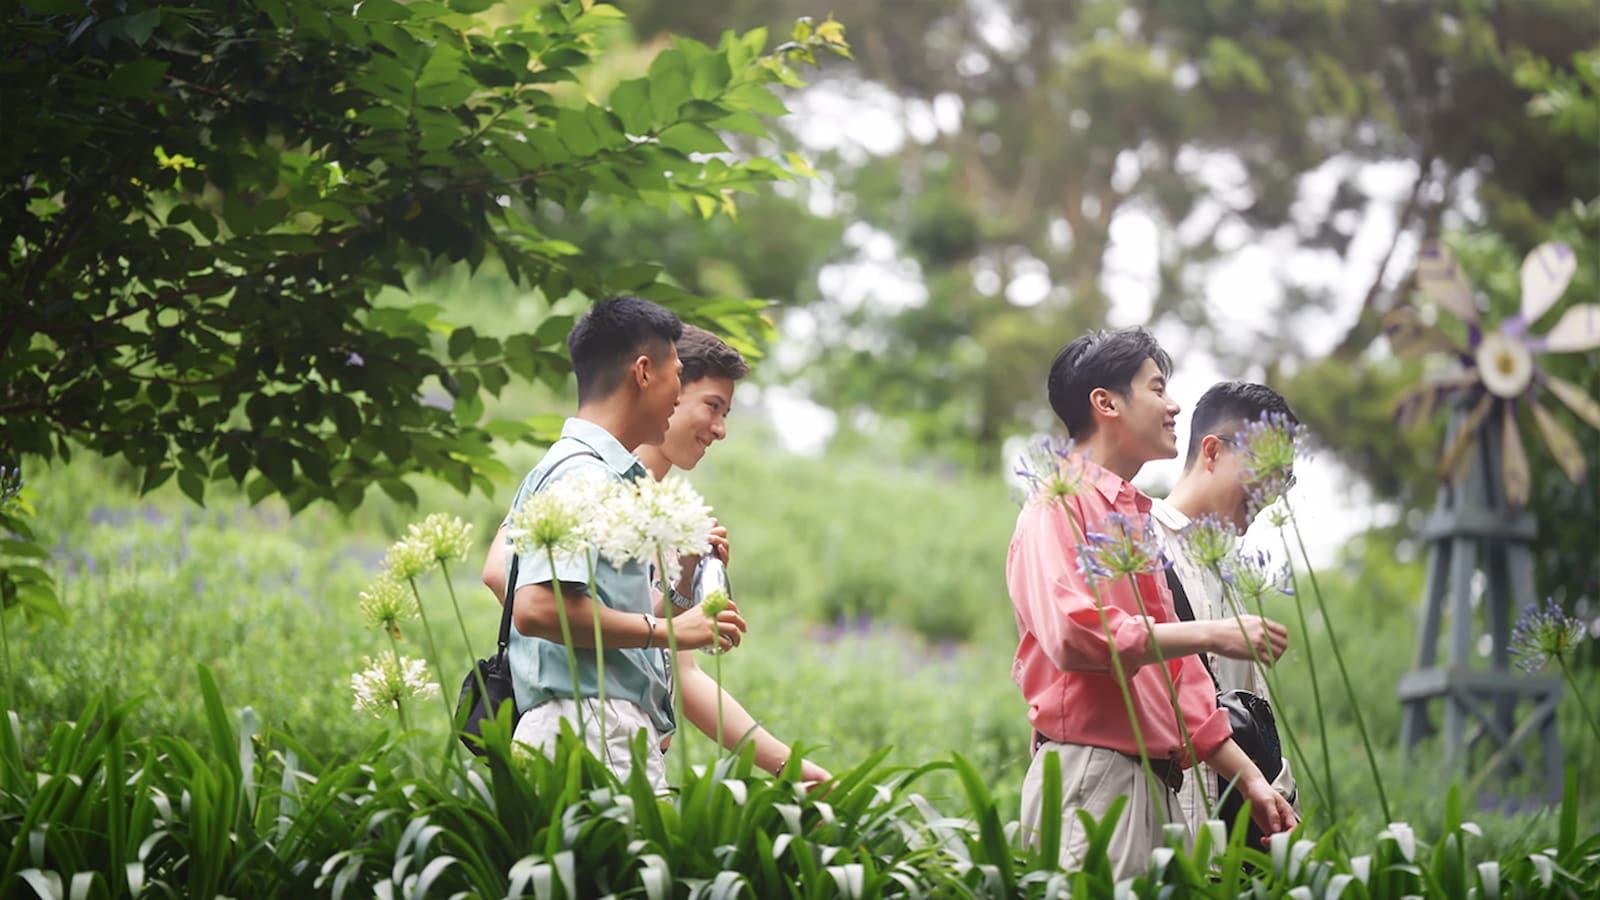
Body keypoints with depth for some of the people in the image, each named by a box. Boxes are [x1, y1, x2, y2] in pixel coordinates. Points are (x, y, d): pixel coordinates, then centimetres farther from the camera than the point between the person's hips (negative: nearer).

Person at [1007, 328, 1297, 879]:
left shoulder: (1139, 521, 23)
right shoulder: (1061, 507, -4)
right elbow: (1073, 633, -21)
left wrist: (1249, 778, 18)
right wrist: (1210, 635, -15)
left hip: (1156, 784, 9)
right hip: (1089, 775, -9)